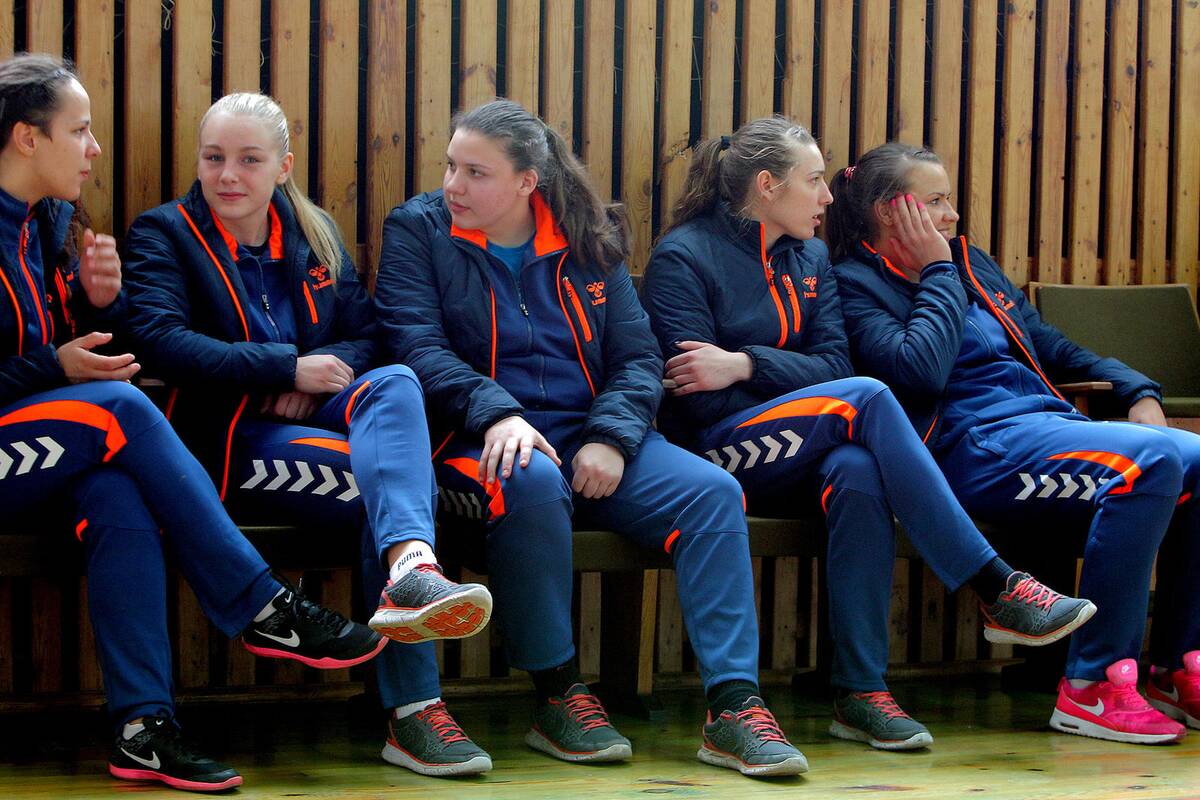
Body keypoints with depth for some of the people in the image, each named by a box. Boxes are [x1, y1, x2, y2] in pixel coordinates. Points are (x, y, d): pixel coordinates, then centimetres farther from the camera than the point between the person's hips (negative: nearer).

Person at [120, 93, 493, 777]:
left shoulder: (315, 234, 20)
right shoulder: (164, 234, 5)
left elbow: (367, 333, 13)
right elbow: (160, 341, -13)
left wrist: (327, 374, -12)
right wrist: (289, 368, -16)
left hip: (312, 420, 4)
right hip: (227, 441, -4)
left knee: (395, 382, -31)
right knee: (394, 478, -30)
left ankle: (408, 569, -55)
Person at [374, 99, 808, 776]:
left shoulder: (587, 242, 13)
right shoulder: (418, 230, 6)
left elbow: (638, 357, 9)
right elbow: (418, 346, -8)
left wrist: (611, 437, -11)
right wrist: (496, 414, -25)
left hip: (590, 436, 4)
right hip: (479, 438, -3)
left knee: (713, 492, -21)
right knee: (532, 483, -39)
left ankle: (734, 705, -24)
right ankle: (559, 696, -24)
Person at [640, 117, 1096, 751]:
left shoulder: (810, 258, 17)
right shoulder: (683, 258, -3)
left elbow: (831, 364, 2)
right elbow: (698, 401, -11)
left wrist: (746, 365, -13)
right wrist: (785, 373, -10)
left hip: (795, 461, 5)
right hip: (716, 452, -5)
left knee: (858, 470, -33)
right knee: (867, 399, -29)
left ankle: (859, 692, -34)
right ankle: (999, 591, -28)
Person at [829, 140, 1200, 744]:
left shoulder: (971, 262, 26)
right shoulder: (857, 283, 3)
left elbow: (1049, 346, 30)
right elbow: (919, 371, -16)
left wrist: (1137, 390, 15)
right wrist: (938, 272, -4)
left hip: (1049, 422, 8)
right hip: (974, 446, -8)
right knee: (1151, 461, -30)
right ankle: (1091, 687, -28)